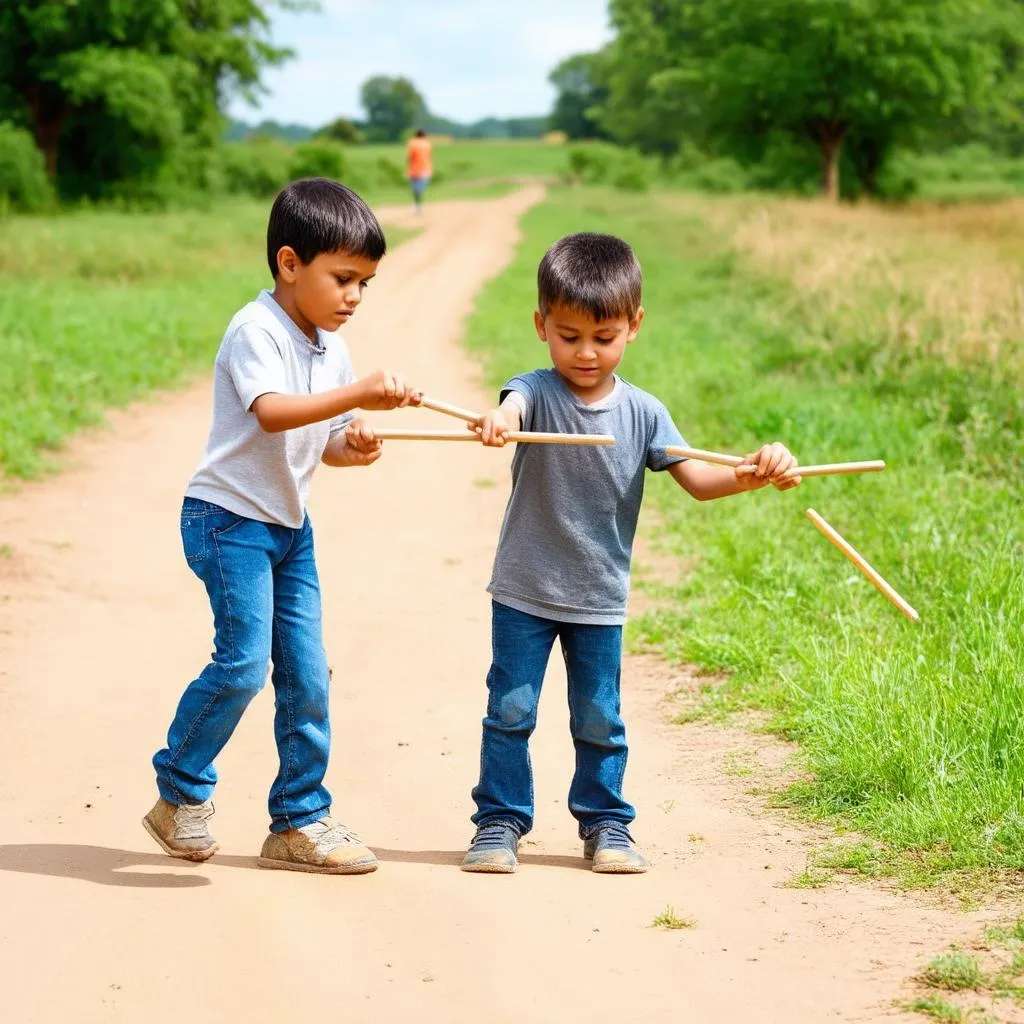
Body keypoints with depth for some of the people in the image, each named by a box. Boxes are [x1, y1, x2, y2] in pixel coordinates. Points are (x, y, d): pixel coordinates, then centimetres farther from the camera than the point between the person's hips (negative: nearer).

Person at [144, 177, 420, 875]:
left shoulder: (332, 348, 8)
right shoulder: (257, 331, -17)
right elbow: (271, 413, -34)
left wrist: (355, 447, -9)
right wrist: (359, 394, -43)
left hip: (290, 526, 8)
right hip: (229, 520, -8)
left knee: (307, 673, 5)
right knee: (244, 662, -15)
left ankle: (300, 821, 14)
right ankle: (181, 793, 5)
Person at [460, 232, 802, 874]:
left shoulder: (642, 413, -3)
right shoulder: (536, 394, -12)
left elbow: (696, 479, -4)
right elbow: (513, 408, -36)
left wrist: (751, 475, -25)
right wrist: (499, 420, -62)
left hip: (600, 598, 2)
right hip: (524, 591, -2)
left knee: (599, 720, 10)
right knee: (510, 710, 4)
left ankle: (606, 822, 25)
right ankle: (501, 822, 17)